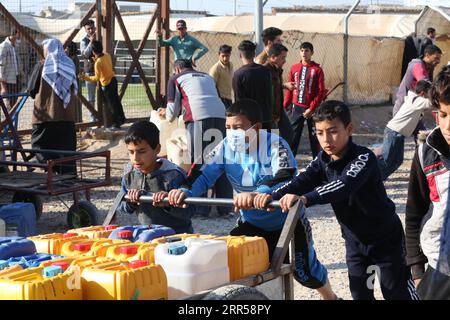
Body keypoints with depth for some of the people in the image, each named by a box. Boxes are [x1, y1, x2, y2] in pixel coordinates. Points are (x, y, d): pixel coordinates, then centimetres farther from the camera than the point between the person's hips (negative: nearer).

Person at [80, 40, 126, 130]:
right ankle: (121, 118, 34)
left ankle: (116, 124, 9)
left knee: (112, 104, 2)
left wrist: (86, 77, -17)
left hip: (106, 84, -7)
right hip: (113, 80, 7)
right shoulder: (107, 55, -2)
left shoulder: (98, 62, -23)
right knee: (116, 100, 21)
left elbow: (96, 78, -24)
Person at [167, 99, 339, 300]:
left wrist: (258, 194, -62)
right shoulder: (226, 147, -11)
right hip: (252, 224, 4)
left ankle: (330, 297, 37)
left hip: (287, 221, -4)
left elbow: (286, 178, -42)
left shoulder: (275, 145, -25)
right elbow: (204, 175, -17)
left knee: (305, 272, 5)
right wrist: (186, 192, -40)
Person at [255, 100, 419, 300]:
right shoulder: (323, 160, -4)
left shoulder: (364, 158, -26)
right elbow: (302, 180, -19)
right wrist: (273, 196, -39)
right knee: (360, 293, 11)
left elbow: (344, 185, -44)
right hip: (354, 239, 6)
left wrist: (305, 199, -59)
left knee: (397, 293, 3)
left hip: (385, 238, -6)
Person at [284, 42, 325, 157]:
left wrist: (311, 109, -13)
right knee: (292, 136, 2)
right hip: (296, 108, 3)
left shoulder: (317, 70, -4)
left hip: (311, 109, -3)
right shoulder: (294, 68, 8)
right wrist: (285, 106, 5)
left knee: (314, 137, 3)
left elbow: (321, 92, -7)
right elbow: (290, 89, 12)